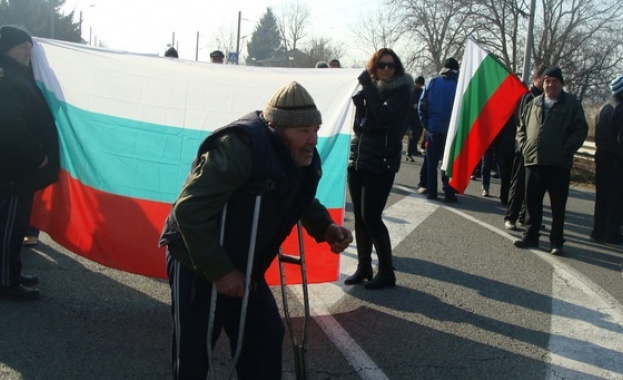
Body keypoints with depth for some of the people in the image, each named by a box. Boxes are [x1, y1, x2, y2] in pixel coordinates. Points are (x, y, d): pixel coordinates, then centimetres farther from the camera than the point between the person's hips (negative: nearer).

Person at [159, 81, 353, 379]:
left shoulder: (303, 157, -4)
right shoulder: (240, 147, -31)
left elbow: (300, 199, 18)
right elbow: (190, 211, -32)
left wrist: (324, 227, -3)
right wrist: (220, 271, -29)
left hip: (241, 267, 7)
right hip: (196, 262, -7)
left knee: (266, 335, 11)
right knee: (193, 352, 2)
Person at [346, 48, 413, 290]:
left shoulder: (401, 92, -6)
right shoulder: (368, 88, 12)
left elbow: (383, 114, -23)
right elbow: (358, 122, 14)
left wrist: (368, 87, -16)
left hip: (380, 164, -6)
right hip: (357, 160, 6)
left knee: (371, 217, -8)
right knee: (359, 217, 8)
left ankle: (387, 272, 5)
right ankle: (363, 267, 19)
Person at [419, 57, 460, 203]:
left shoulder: (432, 82, 0)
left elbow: (422, 105, -2)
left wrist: (425, 123, 3)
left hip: (433, 127, 1)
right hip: (450, 129, -1)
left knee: (432, 161, 11)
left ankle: (431, 192, 11)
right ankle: (449, 194, 5)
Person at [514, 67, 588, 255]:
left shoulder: (572, 105, 2)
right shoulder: (533, 104, 13)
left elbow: (581, 130, -4)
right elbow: (521, 128, 19)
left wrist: (567, 149, -13)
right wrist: (524, 146, 5)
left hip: (559, 163, -4)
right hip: (533, 161, 4)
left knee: (558, 205, 2)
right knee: (532, 202, 9)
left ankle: (557, 241, 10)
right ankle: (531, 236, 20)